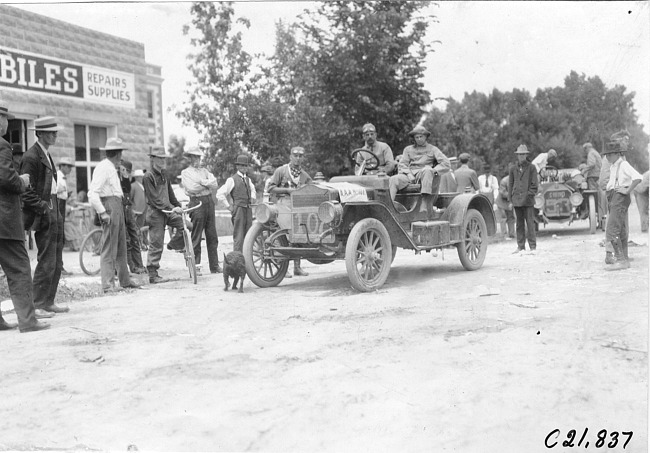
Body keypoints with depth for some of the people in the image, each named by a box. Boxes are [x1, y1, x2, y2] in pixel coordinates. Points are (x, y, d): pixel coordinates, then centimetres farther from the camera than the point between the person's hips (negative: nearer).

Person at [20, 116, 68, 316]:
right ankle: (36, 305, -1)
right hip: (44, 216, -10)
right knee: (47, 262, -8)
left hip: (53, 211, 10)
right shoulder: (31, 157, -12)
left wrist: (56, 209, 14)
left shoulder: (46, 154, 17)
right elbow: (26, 191, -16)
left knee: (56, 262, 12)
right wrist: (44, 209, -18)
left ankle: (48, 302, 20)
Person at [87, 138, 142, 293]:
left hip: (118, 207, 10)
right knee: (109, 249, -6)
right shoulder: (103, 167, -12)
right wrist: (102, 212, -21)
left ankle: (125, 280, 27)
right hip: (109, 206, -10)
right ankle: (108, 285, -3)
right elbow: (92, 193, -19)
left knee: (121, 247, 17)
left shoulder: (113, 168, 19)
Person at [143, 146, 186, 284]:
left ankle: (173, 245, 11)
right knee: (156, 245, -4)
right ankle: (153, 275, 4)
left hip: (167, 212, 7)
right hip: (155, 212, -7)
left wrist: (179, 206, 16)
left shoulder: (164, 176, 13)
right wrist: (171, 208, -25)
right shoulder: (148, 177, -12)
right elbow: (155, 199, -19)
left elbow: (170, 195, 21)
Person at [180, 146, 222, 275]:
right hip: (197, 203, -5)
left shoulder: (204, 170, 20)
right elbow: (191, 188, -11)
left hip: (209, 202, 5)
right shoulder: (185, 172, 5)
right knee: (196, 238, -4)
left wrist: (202, 182, -8)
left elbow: (215, 184, 7)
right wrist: (207, 184, -1)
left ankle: (214, 266, 11)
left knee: (212, 236, 6)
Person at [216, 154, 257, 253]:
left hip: (248, 210, 7)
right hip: (238, 210, -7)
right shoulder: (232, 180, -5)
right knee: (238, 237, -7)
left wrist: (253, 197, 21)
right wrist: (228, 206, -8)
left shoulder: (248, 179, 17)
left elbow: (252, 190, 39)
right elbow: (220, 194, -10)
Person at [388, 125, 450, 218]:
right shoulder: (408, 149, 23)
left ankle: (428, 207, -47)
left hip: (425, 177, -2)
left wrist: (432, 170, -12)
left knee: (427, 171, -38)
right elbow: (402, 165, 10)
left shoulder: (432, 149, 15)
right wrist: (408, 174, -11)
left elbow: (446, 164, 3)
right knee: (393, 179, -27)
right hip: (410, 175, 2)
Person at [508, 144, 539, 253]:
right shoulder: (513, 169, 12)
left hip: (528, 200, -3)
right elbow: (510, 184, 14)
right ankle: (521, 246, 11)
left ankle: (533, 246, -2)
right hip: (517, 200, 3)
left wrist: (529, 195, -9)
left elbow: (534, 184, 1)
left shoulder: (531, 168, 3)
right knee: (519, 224, 6)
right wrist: (511, 198, 6)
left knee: (530, 223, -6)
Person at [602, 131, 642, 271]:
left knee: (612, 231, -15)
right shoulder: (613, 166, 14)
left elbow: (637, 178, -27)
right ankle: (624, 259, 23)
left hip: (620, 199, -10)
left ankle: (620, 260, -14)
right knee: (621, 231, 15)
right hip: (613, 199, 10)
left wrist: (627, 190, -22)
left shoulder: (624, 164, -13)